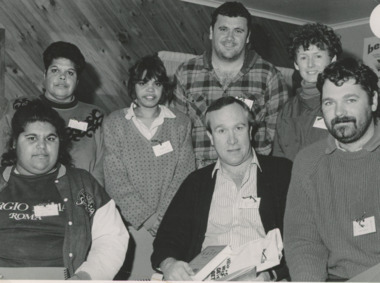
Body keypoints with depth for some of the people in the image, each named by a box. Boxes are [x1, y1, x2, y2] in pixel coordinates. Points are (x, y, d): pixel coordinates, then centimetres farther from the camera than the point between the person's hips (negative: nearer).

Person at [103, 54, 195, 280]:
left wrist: (161, 216, -8)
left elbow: (185, 175, 2)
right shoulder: (114, 123, 5)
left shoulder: (181, 123, 9)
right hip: (133, 223, -1)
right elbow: (115, 179, -1)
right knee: (141, 273, -18)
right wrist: (145, 217, -9)